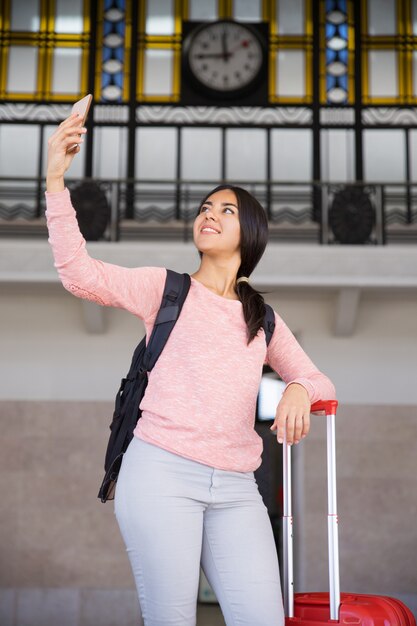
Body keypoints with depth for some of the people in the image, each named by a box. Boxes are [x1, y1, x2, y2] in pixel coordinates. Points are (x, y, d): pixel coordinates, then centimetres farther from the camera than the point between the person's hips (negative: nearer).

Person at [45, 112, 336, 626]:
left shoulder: (264, 321, 19)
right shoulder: (166, 289, 10)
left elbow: (319, 381, 23)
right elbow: (79, 273, -4)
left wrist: (299, 390, -2)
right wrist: (55, 181, -13)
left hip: (235, 488, 3)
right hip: (162, 473, -3)